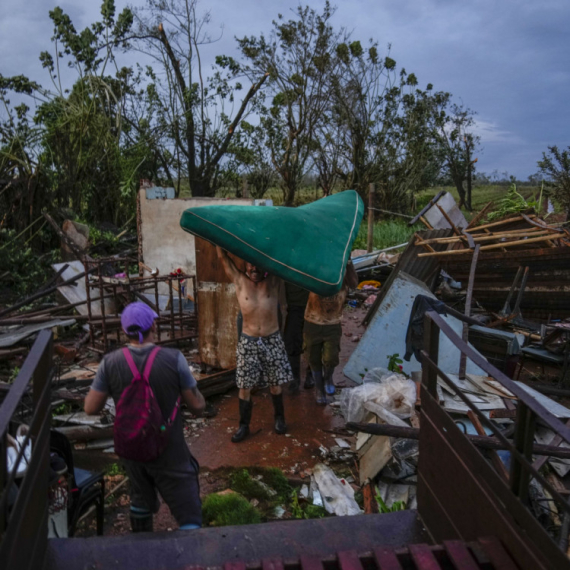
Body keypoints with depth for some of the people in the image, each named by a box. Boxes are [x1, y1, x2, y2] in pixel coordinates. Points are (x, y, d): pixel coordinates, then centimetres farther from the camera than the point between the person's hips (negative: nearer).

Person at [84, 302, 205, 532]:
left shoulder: (110, 363, -14)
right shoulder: (174, 359, -21)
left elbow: (91, 407, -5)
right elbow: (197, 406, -13)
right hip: (169, 453, -4)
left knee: (141, 498, 31)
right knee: (189, 516, 7)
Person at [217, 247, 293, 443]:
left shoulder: (273, 280, -3)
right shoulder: (240, 281, -3)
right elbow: (223, 257, -6)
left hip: (272, 339, 0)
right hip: (248, 341, 0)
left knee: (275, 383, 13)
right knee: (244, 387, 6)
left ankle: (279, 417, 34)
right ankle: (244, 425, 22)